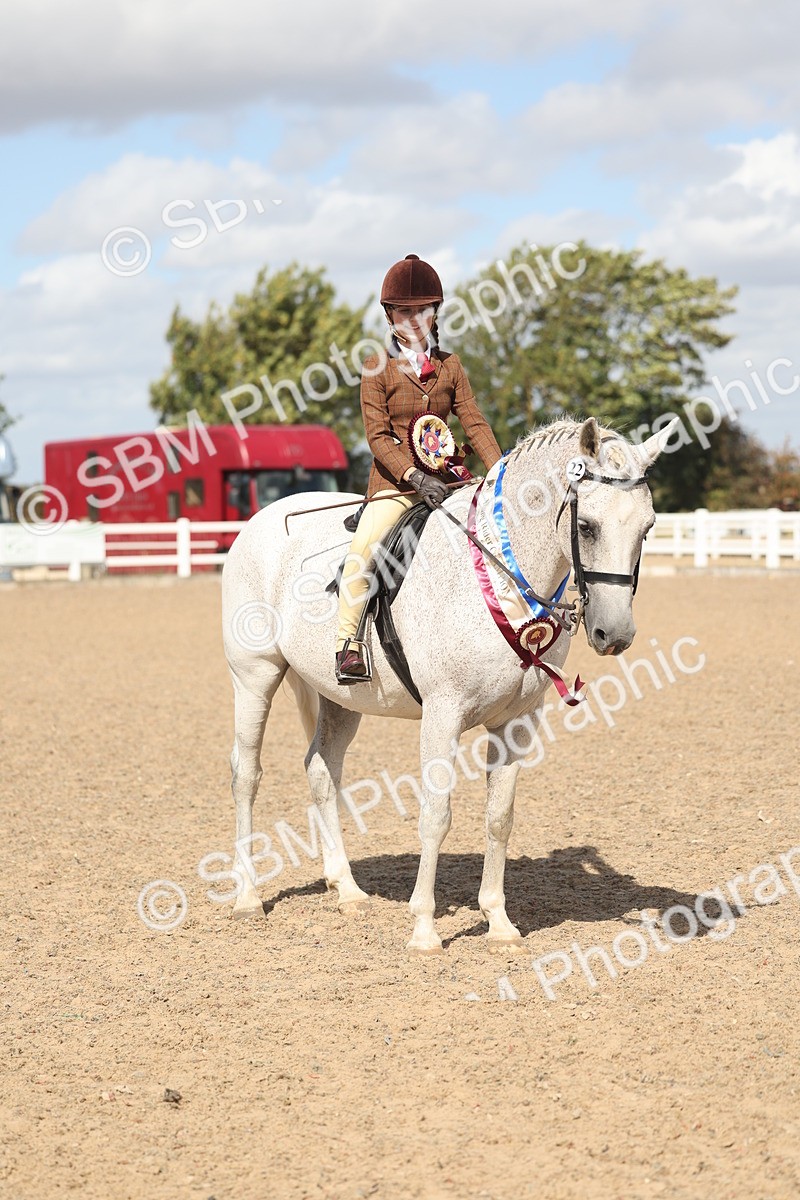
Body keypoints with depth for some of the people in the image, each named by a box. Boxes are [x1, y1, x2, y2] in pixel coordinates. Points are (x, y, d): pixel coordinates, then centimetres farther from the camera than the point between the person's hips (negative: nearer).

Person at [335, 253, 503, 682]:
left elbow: (475, 424, 6)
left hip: (445, 480, 4)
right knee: (364, 545, -29)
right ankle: (347, 640, -21)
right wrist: (413, 476, -22)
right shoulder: (377, 368, 1)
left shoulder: (450, 366, 11)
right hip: (394, 482, -4)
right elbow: (378, 436, -7)